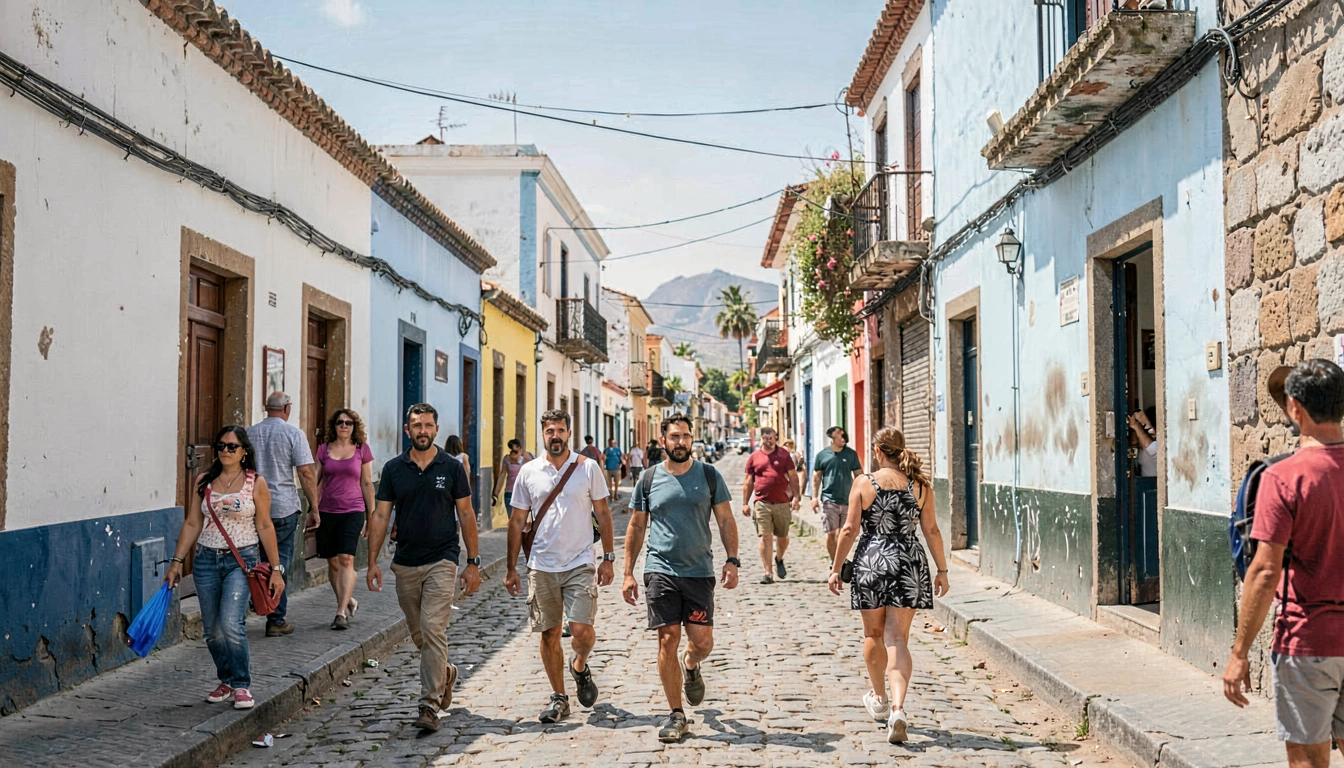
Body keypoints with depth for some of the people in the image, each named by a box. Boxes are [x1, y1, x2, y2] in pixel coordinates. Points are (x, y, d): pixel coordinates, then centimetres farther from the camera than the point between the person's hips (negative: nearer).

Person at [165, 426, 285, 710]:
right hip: (206, 559, 4)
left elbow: (265, 527, -2)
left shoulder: (256, 483, -3)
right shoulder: (204, 480, 5)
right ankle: (226, 681, 26)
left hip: (242, 560, -4)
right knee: (212, 629, 8)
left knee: (231, 623, -17)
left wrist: (276, 569, -3)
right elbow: (192, 524, 9)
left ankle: (242, 686, -2)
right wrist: (177, 562, 6)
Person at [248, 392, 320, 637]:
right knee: (280, 562, 3)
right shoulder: (293, 433, -5)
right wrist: (314, 508, -5)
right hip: (283, 508, -3)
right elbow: (306, 473, -10)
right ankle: (276, 621, 6)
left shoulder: (249, 433, 8)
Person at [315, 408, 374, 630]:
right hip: (327, 511, 3)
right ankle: (349, 602, 26)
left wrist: (371, 515, 6)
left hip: (353, 510, -2)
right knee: (333, 562, 5)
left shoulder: (362, 450, 5)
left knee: (346, 559, -14)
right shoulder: (323, 449, 9)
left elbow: (367, 484, 8)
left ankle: (341, 613, -15)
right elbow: (317, 482, 12)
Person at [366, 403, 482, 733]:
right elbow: (380, 515, 5)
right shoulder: (393, 469, 5)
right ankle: (445, 672, 41)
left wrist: (473, 562, 1)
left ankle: (429, 705, -9)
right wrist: (372, 562, -2)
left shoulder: (451, 467, 0)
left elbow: (466, 515, 4)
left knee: (433, 628, -14)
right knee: (418, 634, 13)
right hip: (405, 563, 3)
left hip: (441, 561, -3)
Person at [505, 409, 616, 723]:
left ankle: (580, 666, 23)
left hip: (580, 564, -1)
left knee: (581, 630, -11)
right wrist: (511, 568, 6)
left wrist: (608, 558, 0)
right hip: (541, 567, 2)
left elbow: (602, 513, 5)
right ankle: (559, 698, 21)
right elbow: (517, 521, 8)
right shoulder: (529, 471, 2)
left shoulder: (588, 468, 0)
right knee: (549, 634, 6)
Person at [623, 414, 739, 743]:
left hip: (699, 571, 0)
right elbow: (636, 527, 10)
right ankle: (676, 714, 9)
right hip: (660, 570, 0)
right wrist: (628, 573, 6)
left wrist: (732, 560, -5)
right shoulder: (649, 479, 5)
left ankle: (690, 667, 34)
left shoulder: (709, 475, 4)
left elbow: (726, 521, 7)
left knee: (702, 642, -3)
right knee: (668, 639, -3)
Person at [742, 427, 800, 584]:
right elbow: (748, 482, 10)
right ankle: (767, 573, -3)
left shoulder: (783, 454, 6)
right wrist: (745, 503, 6)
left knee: (782, 537, 10)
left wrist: (795, 497, -2)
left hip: (782, 503, 1)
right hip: (762, 503, -1)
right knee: (765, 537, -6)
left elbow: (793, 477, 7)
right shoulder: (754, 457, 6)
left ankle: (779, 559, 40)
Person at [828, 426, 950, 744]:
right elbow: (931, 530, 2)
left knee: (874, 635, 17)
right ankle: (897, 708, -17)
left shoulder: (864, 483, -4)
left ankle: (880, 700, 36)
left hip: (871, 562, -1)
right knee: (898, 638, 1)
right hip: (909, 564, 1)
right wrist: (942, 570, 11)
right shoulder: (920, 485, 2)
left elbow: (850, 530, -5)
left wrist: (836, 568, 3)